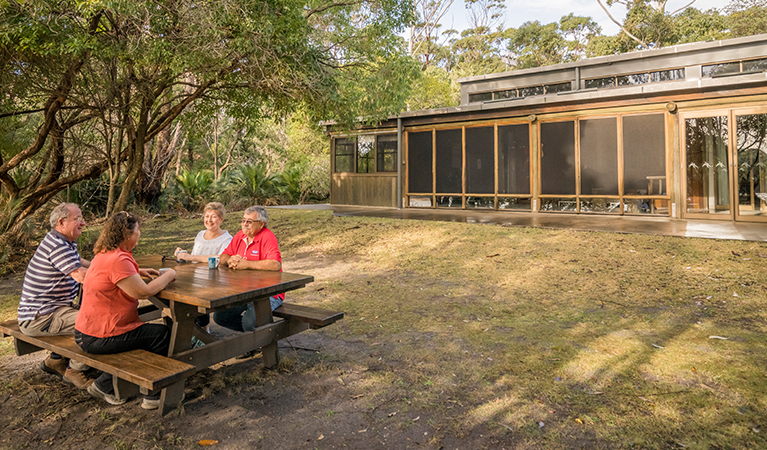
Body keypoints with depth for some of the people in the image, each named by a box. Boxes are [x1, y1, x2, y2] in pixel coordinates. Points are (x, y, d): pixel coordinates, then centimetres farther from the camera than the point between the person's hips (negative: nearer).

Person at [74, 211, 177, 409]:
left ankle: (104, 385, 26)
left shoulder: (105, 254, 10)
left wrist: (139, 272, 18)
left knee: (152, 332, 20)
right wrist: (168, 276, -13)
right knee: (164, 335, -8)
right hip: (99, 338, -11)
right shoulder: (118, 260, -25)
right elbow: (143, 292, -28)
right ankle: (155, 396, 7)